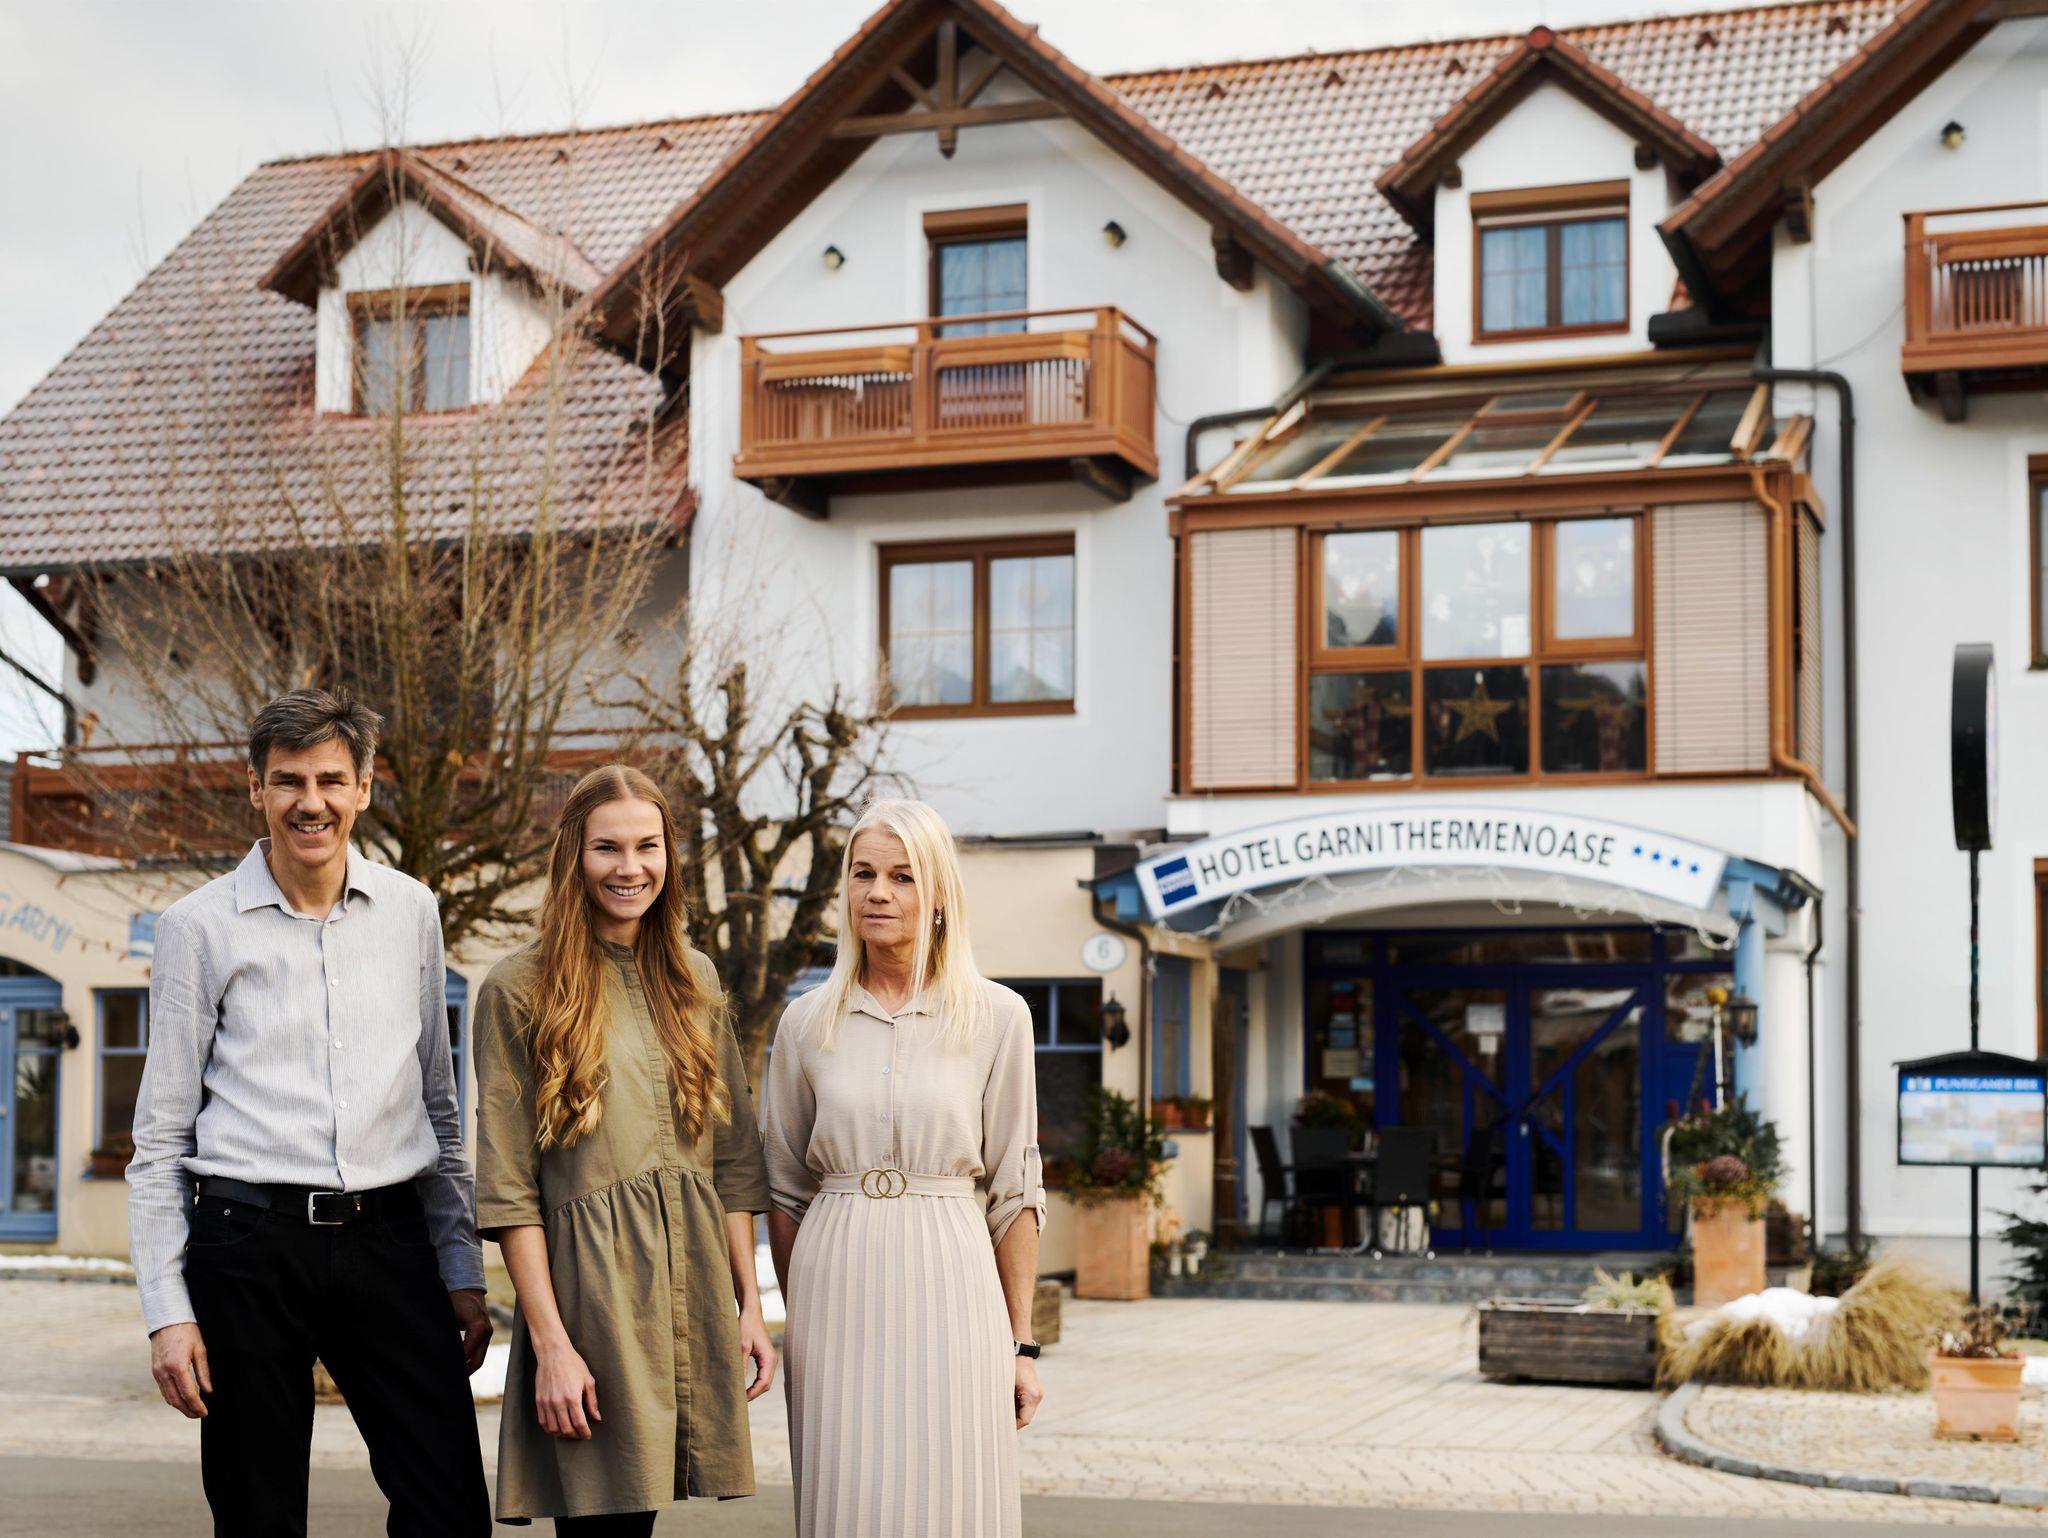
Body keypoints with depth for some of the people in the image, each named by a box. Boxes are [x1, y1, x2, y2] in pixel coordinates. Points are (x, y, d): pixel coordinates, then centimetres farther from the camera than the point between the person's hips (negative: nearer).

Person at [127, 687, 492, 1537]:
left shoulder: (410, 911, 10)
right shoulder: (200, 926, 1)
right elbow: (160, 1139, 3)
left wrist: (463, 1271, 12)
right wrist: (168, 1311, -3)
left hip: (387, 1240, 2)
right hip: (248, 1242, -2)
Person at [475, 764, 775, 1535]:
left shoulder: (693, 980, 13)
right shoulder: (520, 989, -3)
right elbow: (508, 1188, -6)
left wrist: (749, 1303, 7)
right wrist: (550, 1341, -12)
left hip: (694, 1293, 5)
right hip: (589, 1288, -5)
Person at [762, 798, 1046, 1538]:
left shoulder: (996, 1017, 1)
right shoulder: (808, 1022, 6)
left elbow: (1014, 1191, 2)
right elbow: (786, 1189, 13)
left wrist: (1021, 1343, 1)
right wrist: (795, 1317, 12)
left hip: (949, 1287, -1)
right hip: (837, 1293, 2)